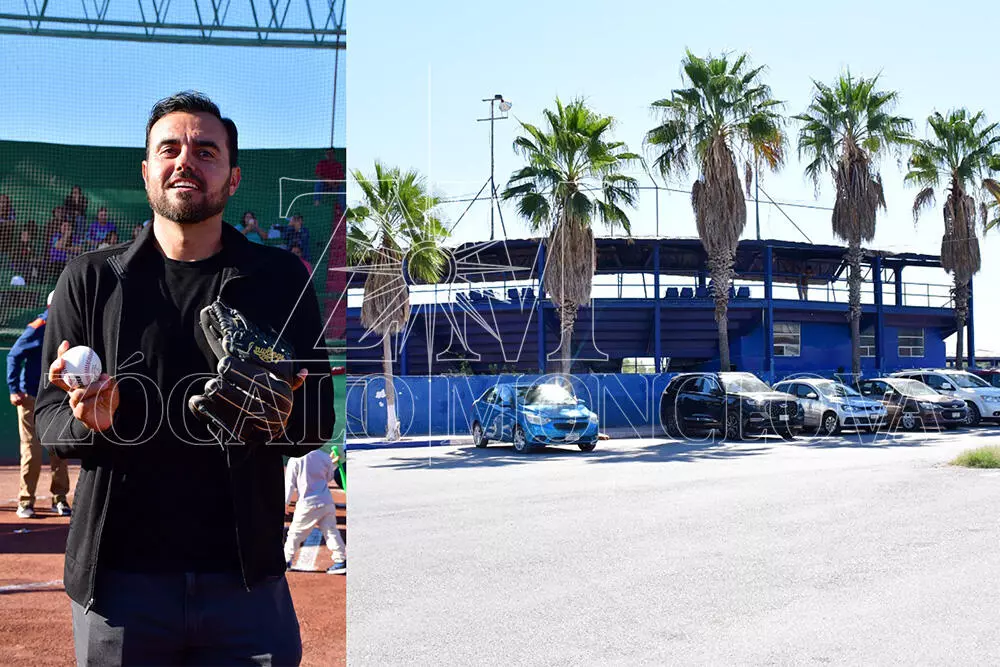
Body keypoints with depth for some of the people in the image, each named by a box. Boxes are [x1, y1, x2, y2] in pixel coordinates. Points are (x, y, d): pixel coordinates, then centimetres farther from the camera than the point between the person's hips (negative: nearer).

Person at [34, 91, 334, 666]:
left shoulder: (282, 279, 7)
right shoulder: (90, 280, 7)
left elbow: (320, 420, 6)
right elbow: (49, 419, 5)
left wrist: (281, 422, -16)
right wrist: (89, 422, -17)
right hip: (118, 572, 0)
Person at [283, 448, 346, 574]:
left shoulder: (295, 460, -8)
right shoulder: (324, 456, 2)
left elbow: (289, 483, -6)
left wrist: (284, 503, -2)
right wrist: (332, 464, 27)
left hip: (308, 504, -3)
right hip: (327, 502, 3)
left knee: (295, 531, 11)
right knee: (331, 531, 4)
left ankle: (286, 560, 19)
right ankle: (341, 560, -3)